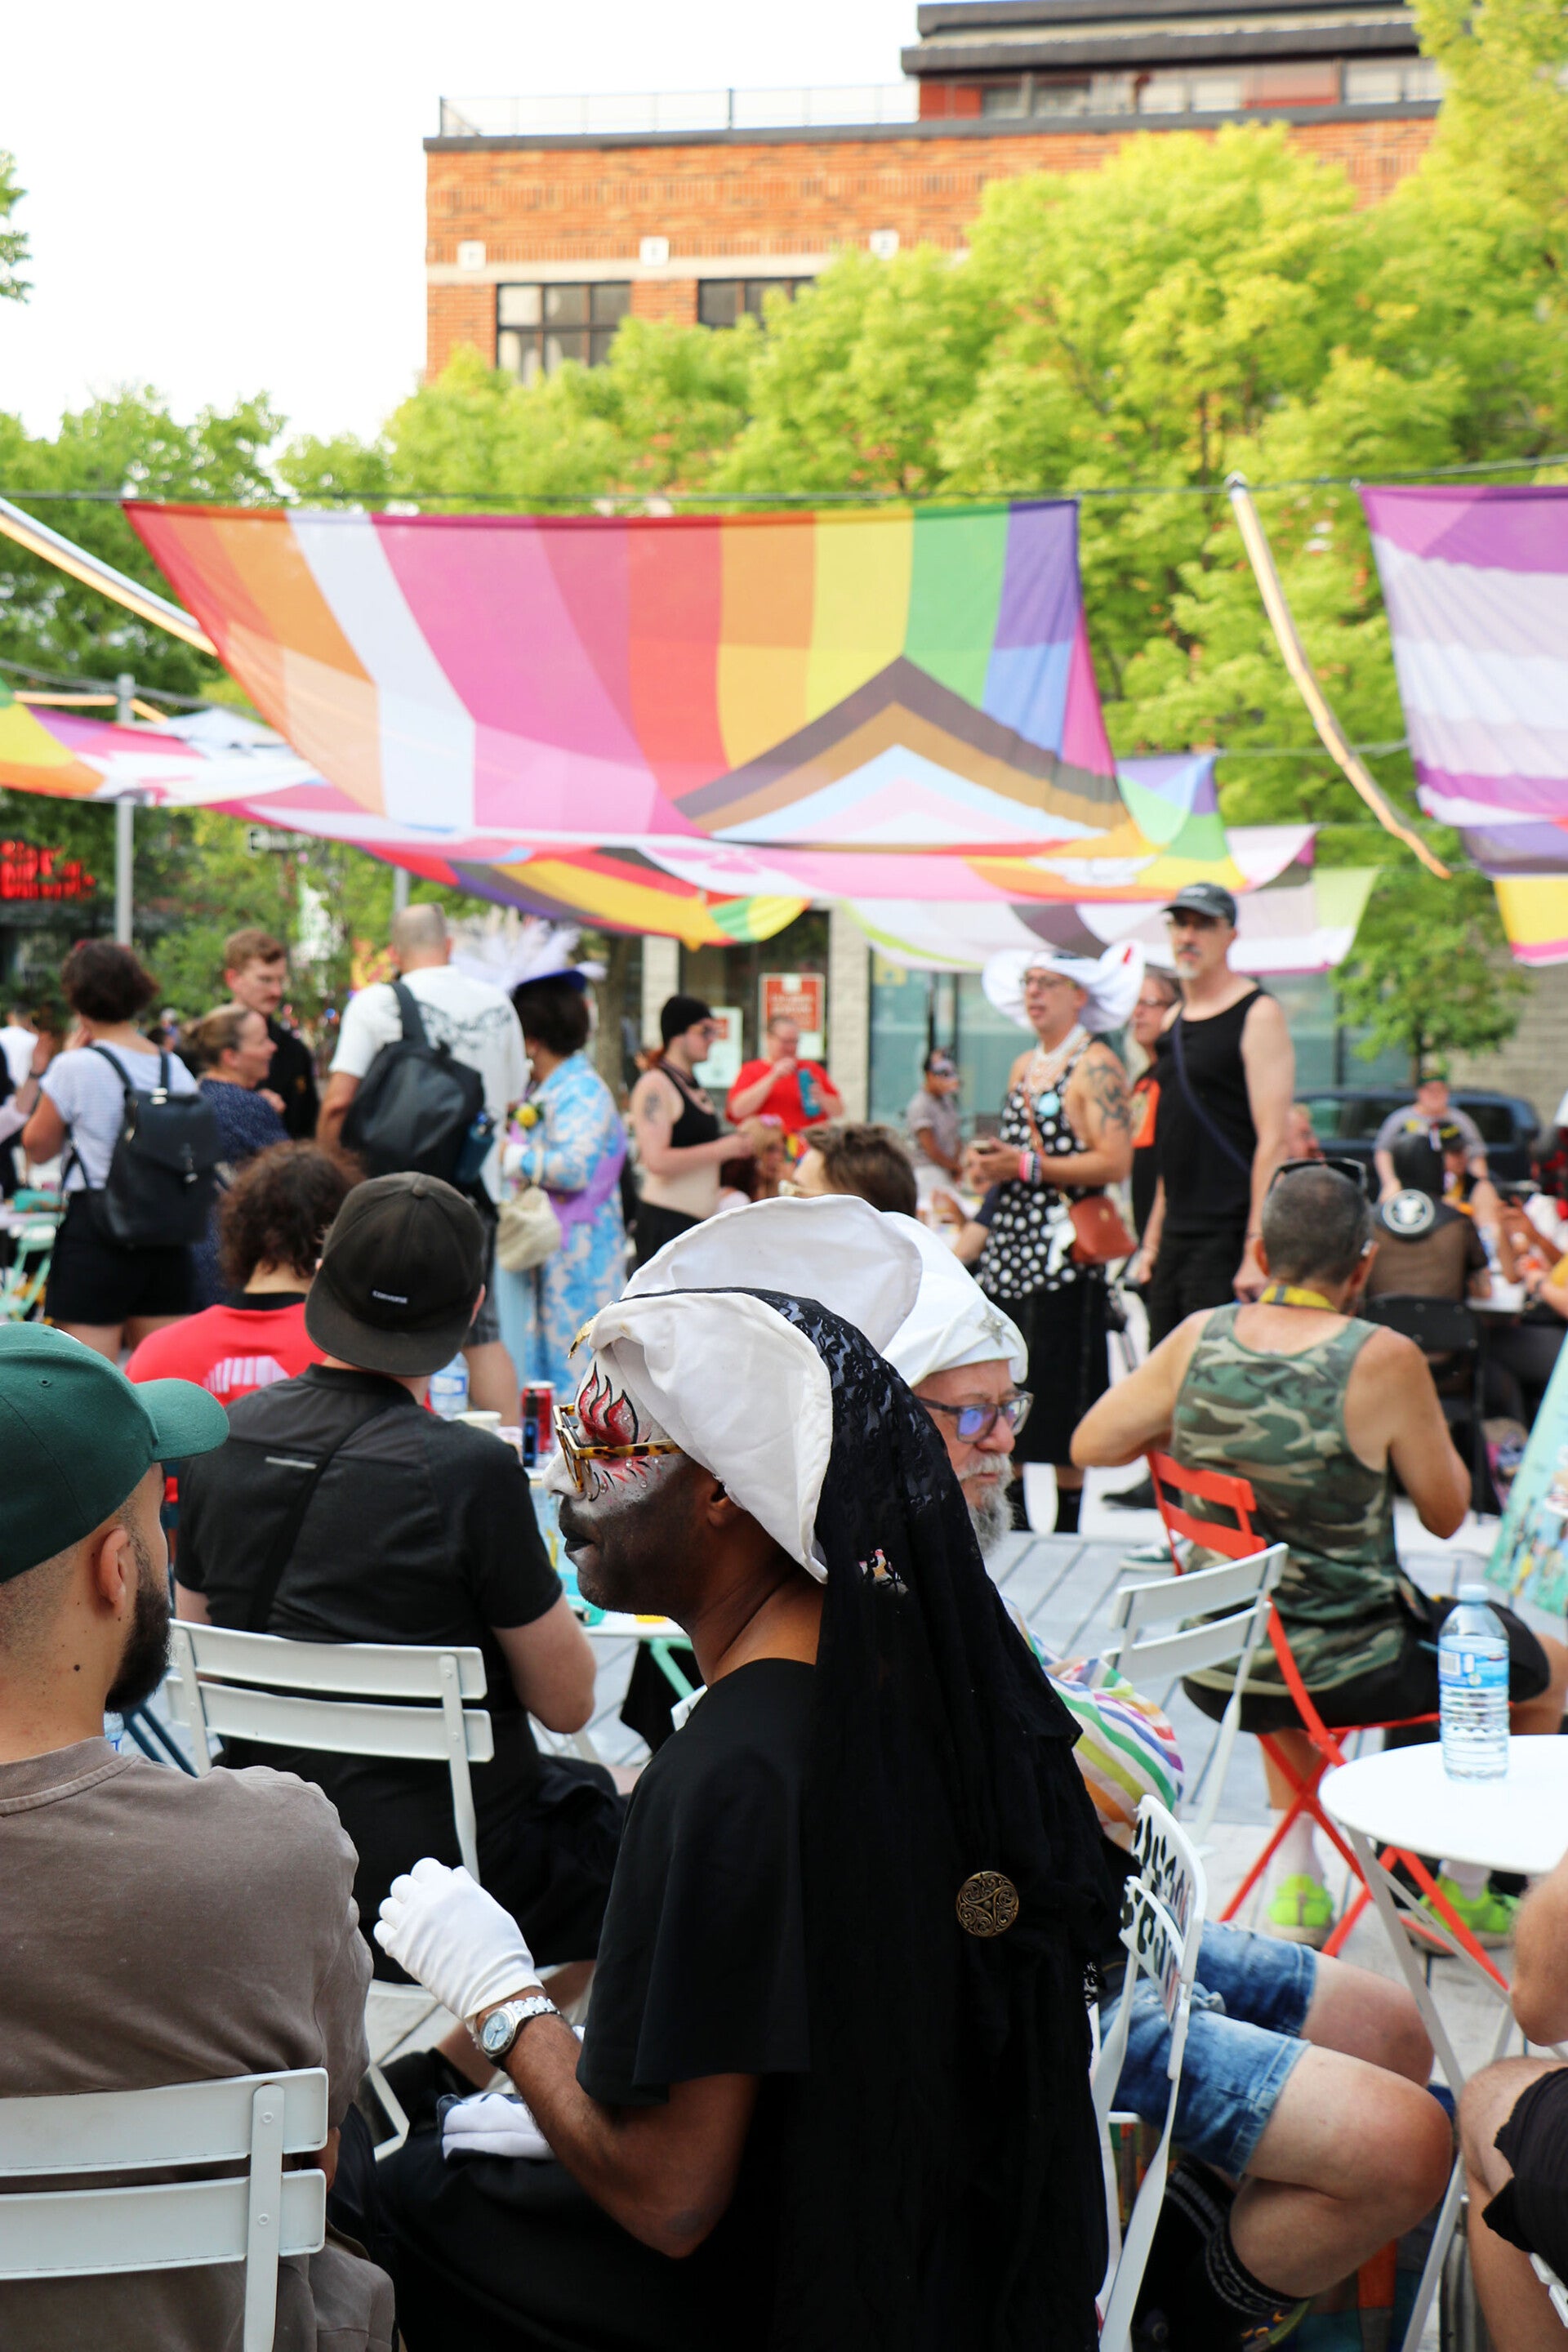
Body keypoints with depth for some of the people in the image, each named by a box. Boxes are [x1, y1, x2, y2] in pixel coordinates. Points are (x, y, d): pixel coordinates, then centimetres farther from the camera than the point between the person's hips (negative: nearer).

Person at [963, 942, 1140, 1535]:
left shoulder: (1096, 1067, -7)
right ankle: (1012, 1520, 13)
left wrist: (1027, 1166, -18)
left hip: (1062, 1253, -8)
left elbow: (1115, 1163, -16)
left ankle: (1067, 1529, 3)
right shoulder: (1023, 1067, 18)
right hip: (1009, 1250, 8)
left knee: (1060, 1403, -5)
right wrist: (986, 1163, 7)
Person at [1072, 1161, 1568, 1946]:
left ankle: (1295, 1883, 37)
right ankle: (1464, 1889, 33)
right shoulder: (1383, 1359, -18)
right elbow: (1446, 1513, -8)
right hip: (1345, 1671, -4)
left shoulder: (1200, 1337, -7)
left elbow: (1090, 1444, 1)